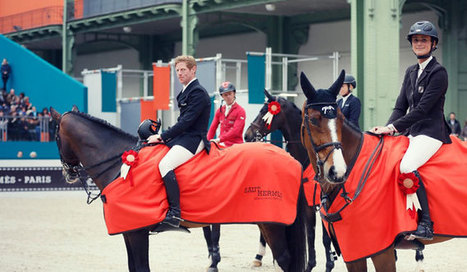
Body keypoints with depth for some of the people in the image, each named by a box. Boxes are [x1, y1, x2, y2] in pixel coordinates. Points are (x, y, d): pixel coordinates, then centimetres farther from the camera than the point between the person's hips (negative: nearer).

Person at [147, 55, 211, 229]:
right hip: (182, 137, 11)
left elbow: (186, 121, -19)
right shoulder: (186, 91, 20)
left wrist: (163, 137, -16)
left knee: (165, 164, -28)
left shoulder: (198, 92, -11)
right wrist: (163, 137, 8)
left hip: (193, 140, -11)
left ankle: (175, 213, -31)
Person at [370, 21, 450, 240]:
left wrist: (393, 127, -19)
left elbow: (423, 108, -15)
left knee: (407, 166, -31)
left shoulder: (438, 72, -7)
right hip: (412, 132, 9)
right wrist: (388, 128, -5)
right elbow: (401, 106, 14)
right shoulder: (411, 72, 17)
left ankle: (426, 224, -26)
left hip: (431, 132, -9)